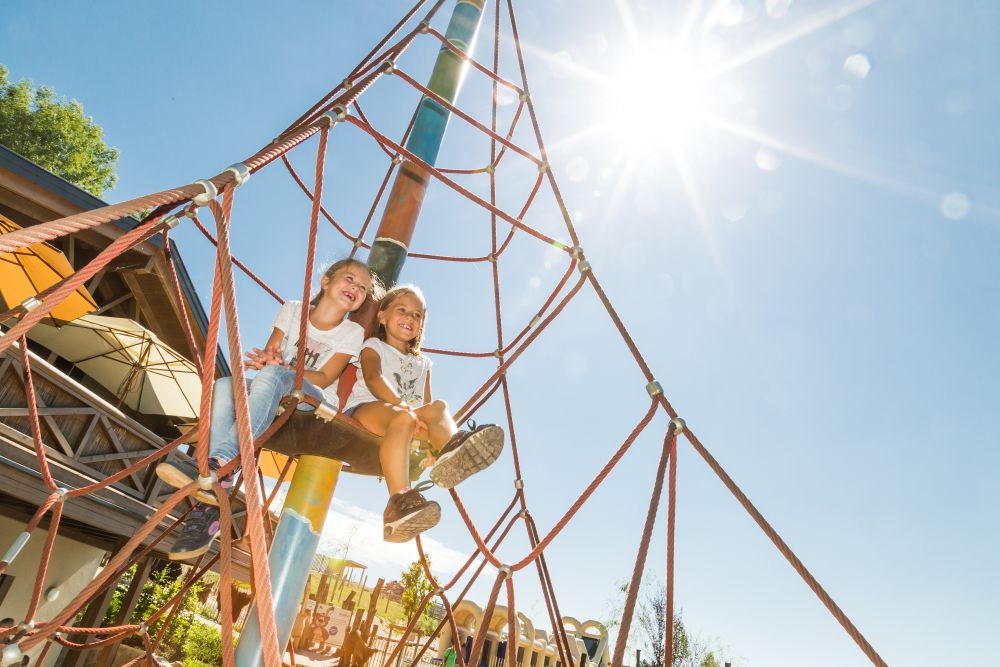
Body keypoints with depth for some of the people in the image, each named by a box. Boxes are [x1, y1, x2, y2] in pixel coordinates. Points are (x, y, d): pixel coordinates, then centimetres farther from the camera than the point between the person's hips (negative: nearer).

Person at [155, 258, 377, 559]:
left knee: (271, 375, -33)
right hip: (275, 400, 4)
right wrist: (270, 358, -20)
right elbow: (269, 352, 6)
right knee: (226, 384, -27)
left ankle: (219, 462, -47)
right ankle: (210, 503, -37)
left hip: (315, 405, -3)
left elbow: (325, 378, -6)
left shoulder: (352, 332, 1)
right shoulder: (293, 310, 11)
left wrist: (282, 367, -21)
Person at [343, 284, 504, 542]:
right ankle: (400, 500, -55)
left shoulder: (422, 363, 29)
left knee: (437, 407, -24)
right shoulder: (373, 346, 15)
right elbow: (373, 378, -8)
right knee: (403, 418, -37)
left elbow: (425, 404, 16)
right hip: (365, 408, -5)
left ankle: (451, 448, -58)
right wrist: (401, 405, -27)